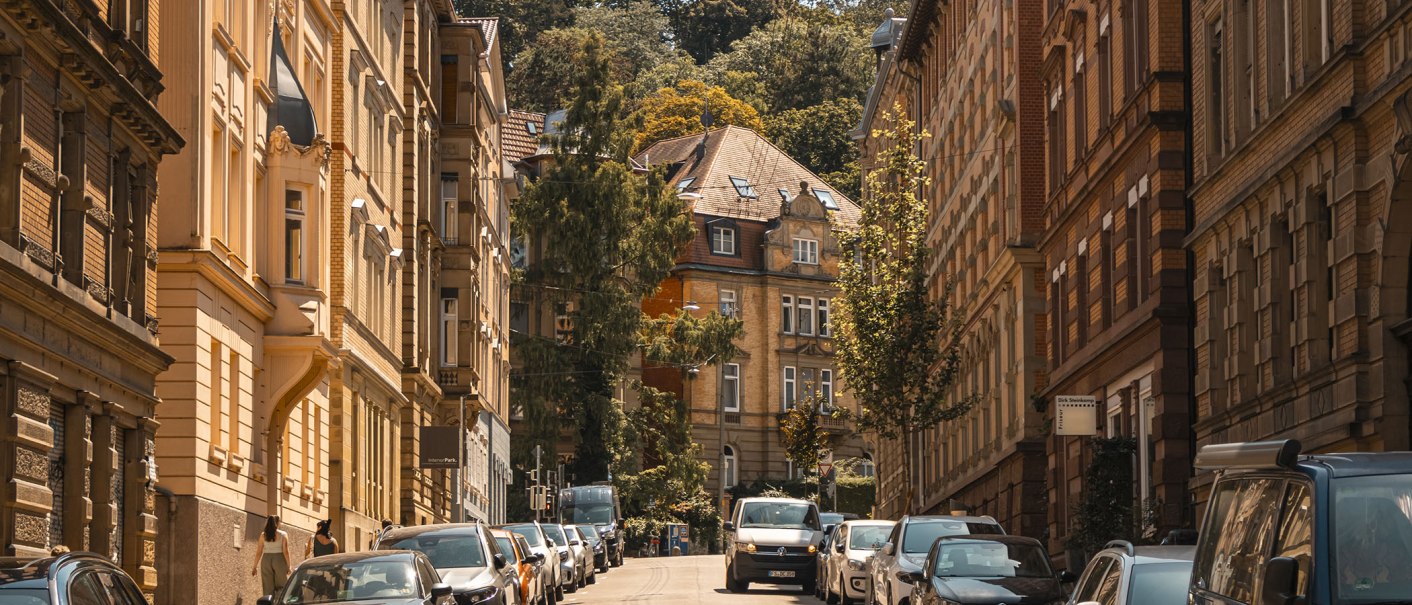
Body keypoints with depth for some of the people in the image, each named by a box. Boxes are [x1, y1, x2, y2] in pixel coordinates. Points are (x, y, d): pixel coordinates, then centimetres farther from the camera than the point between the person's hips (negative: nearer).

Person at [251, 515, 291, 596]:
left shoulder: (263, 535, 3)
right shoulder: (283, 535, -3)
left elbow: (258, 552, 2)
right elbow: (285, 551, -9)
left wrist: (255, 567, 7)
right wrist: (288, 566, -4)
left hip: (266, 560, 2)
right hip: (279, 560, -2)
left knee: (268, 589, 4)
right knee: (281, 588, 5)